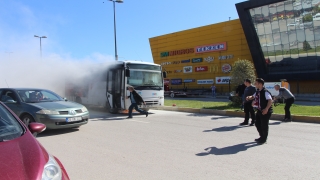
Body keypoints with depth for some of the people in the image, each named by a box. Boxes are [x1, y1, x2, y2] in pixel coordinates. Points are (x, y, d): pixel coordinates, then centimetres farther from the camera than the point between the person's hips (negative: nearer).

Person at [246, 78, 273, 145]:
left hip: (265, 111, -9)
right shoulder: (257, 92, 8)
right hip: (259, 111, 9)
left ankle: (264, 139, 16)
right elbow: (253, 96, 24)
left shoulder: (265, 92, -19)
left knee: (264, 125, 1)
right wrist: (249, 97, 2)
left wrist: (266, 109, -30)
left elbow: (270, 101, -25)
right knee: (257, 124, 16)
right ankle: (262, 137, 33)